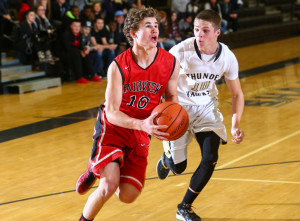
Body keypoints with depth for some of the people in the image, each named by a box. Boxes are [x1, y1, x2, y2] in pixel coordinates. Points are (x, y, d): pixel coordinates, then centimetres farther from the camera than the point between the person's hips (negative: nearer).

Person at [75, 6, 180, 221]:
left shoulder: (171, 64, -12)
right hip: (113, 127, -4)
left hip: (141, 132, 4)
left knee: (127, 196, -2)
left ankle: (99, 169, 30)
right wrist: (142, 124, -37)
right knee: (109, 186, -22)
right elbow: (112, 112, -20)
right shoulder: (118, 67, -21)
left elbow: (171, 96, 7)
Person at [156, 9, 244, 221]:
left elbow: (237, 94, -3)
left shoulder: (227, 57, -17)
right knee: (178, 167, 2)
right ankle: (167, 158, 44)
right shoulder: (181, 51, -28)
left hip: (207, 106, 2)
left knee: (210, 159, -12)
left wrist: (235, 126, -17)